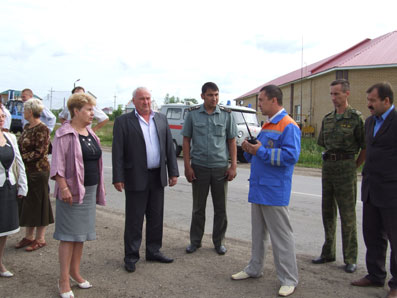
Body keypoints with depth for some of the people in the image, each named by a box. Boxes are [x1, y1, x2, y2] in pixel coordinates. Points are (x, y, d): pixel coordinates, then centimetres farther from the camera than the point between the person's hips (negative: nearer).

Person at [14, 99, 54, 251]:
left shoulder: (42, 129, -14)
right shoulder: (27, 127, 12)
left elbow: (40, 152, -19)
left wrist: (22, 158, -17)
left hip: (38, 171, -9)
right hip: (25, 171, 9)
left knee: (38, 204, 1)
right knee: (26, 203, 13)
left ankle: (40, 238, 13)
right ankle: (29, 236, 25)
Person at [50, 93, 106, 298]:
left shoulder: (90, 133, 11)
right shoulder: (64, 134, -12)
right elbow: (57, 165, -16)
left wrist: (99, 187, 16)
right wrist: (64, 188, -24)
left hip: (89, 189, 7)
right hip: (72, 191, -7)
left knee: (81, 233, 15)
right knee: (69, 235, -2)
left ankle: (75, 272, 28)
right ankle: (64, 281, 7)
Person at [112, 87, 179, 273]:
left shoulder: (161, 119, 10)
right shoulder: (123, 121, -4)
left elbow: (169, 147, 10)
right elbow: (117, 152, -7)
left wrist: (173, 172, 6)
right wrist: (118, 178, -12)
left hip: (157, 177, 5)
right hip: (136, 178, -5)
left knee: (156, 217, 13)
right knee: (134, 219, 3)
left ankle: (153, 251, 27)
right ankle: (131, 256, 15)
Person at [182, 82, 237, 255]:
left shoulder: (226, 114, 1)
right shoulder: (193, 114, 0)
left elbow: (232, 141, 4)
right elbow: (186, 140, 2)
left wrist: (233, 166, -3)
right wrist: (187, 166, -4)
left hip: (220, 167, 1)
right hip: (199, 167, 0)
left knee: (220, 208, 7)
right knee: (198, 207, 9)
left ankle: (219, 242, 22)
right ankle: (195, 241, 23)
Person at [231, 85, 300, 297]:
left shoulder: (288, 126, -14)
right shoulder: (266, 126, 16)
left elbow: (291, 155, -26)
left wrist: (261, 151, -22)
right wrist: (249, 150, 0)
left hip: (274, 192, -9)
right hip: (258, 189, 9)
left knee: (281, 236, -2)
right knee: (258, 233, 19)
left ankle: (289, 280, 8)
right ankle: (254, 269, 32)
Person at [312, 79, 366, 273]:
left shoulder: (355, 118, -6)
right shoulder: (327, 119, 11)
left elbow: (365, 147, -5)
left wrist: (354, 167, -2)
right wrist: (331, 157, 13)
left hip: (346, 166, -6)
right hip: (327, 166, 6)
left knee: (347, 214, -2)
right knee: (328, 212, 12)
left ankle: (350, 259, 7)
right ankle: (328, 253, 24)